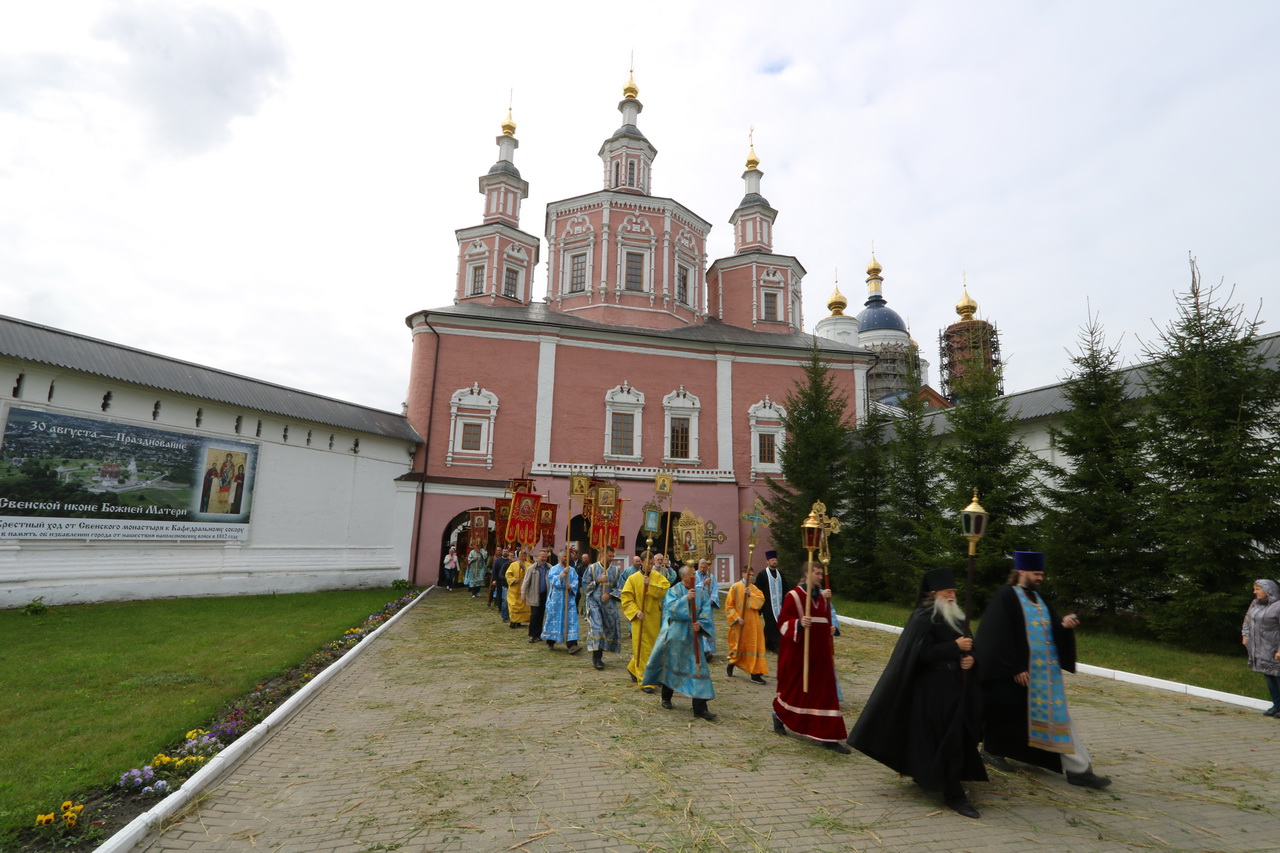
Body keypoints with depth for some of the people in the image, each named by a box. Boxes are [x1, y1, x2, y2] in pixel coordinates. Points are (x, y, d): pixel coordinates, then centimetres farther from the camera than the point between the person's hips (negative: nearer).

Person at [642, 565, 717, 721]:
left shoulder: (700, 591, 3)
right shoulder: (673, 591, -5)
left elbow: (706, 610, -3)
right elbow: (671, 608, -19)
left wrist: (700, 623, -20)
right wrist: (686, 598, -29)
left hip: (692, 634, 2)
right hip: (674, 633, -2)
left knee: (697, 666, -4)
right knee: (670, 665, 13)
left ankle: (700, 709, -1)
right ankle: (666, 697, 37)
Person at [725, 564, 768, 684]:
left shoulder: (754, 588, 9)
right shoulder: (735, 587, -5)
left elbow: (761, 600, -6)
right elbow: (729, 606, -6)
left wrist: (751, 595, -20)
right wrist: (737, 618, -15)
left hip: (753, 622, 4)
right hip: (741, 622, -4)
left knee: (755, 646, 0)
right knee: (740, 646, 6)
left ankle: (755, 674, 6)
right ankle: (730, 665, 32)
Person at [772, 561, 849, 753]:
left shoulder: (823, 597, 7)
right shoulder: (793, 596, -12)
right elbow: (782, 622, -14)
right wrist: (799, 624, -31)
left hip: (820, 653, 5)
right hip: (797, 652, -5)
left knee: (825, 691, 1)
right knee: (793, 687, 11)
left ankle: (829, 737, 6)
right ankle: (778, 713, 39)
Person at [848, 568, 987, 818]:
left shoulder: (956, 617, 10)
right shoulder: (924, 618, -15)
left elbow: (966, 645, 14)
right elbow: (923, 653, -21)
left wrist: (969, 658, -8)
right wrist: (955, 647, -21)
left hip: (956, 686, 9)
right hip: (934, 689, -8)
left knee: (959, 736, 16)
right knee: (945, 739, -5)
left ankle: (923, 774, 32)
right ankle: (953, 794, 5)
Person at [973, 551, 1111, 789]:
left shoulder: (1039, 599, 12)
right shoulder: (1006, 597, -13)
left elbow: (1051, 631, 12)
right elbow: (1001, 636, -18)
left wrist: (1063, 625, -10)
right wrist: (1015, 668, -20)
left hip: (1046, 672, 7)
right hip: (1017, 671, -7)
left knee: (1060, 717, 7)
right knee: (1010, 715, 7)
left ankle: (1078, 769, 15)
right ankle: (994, 750, 27)